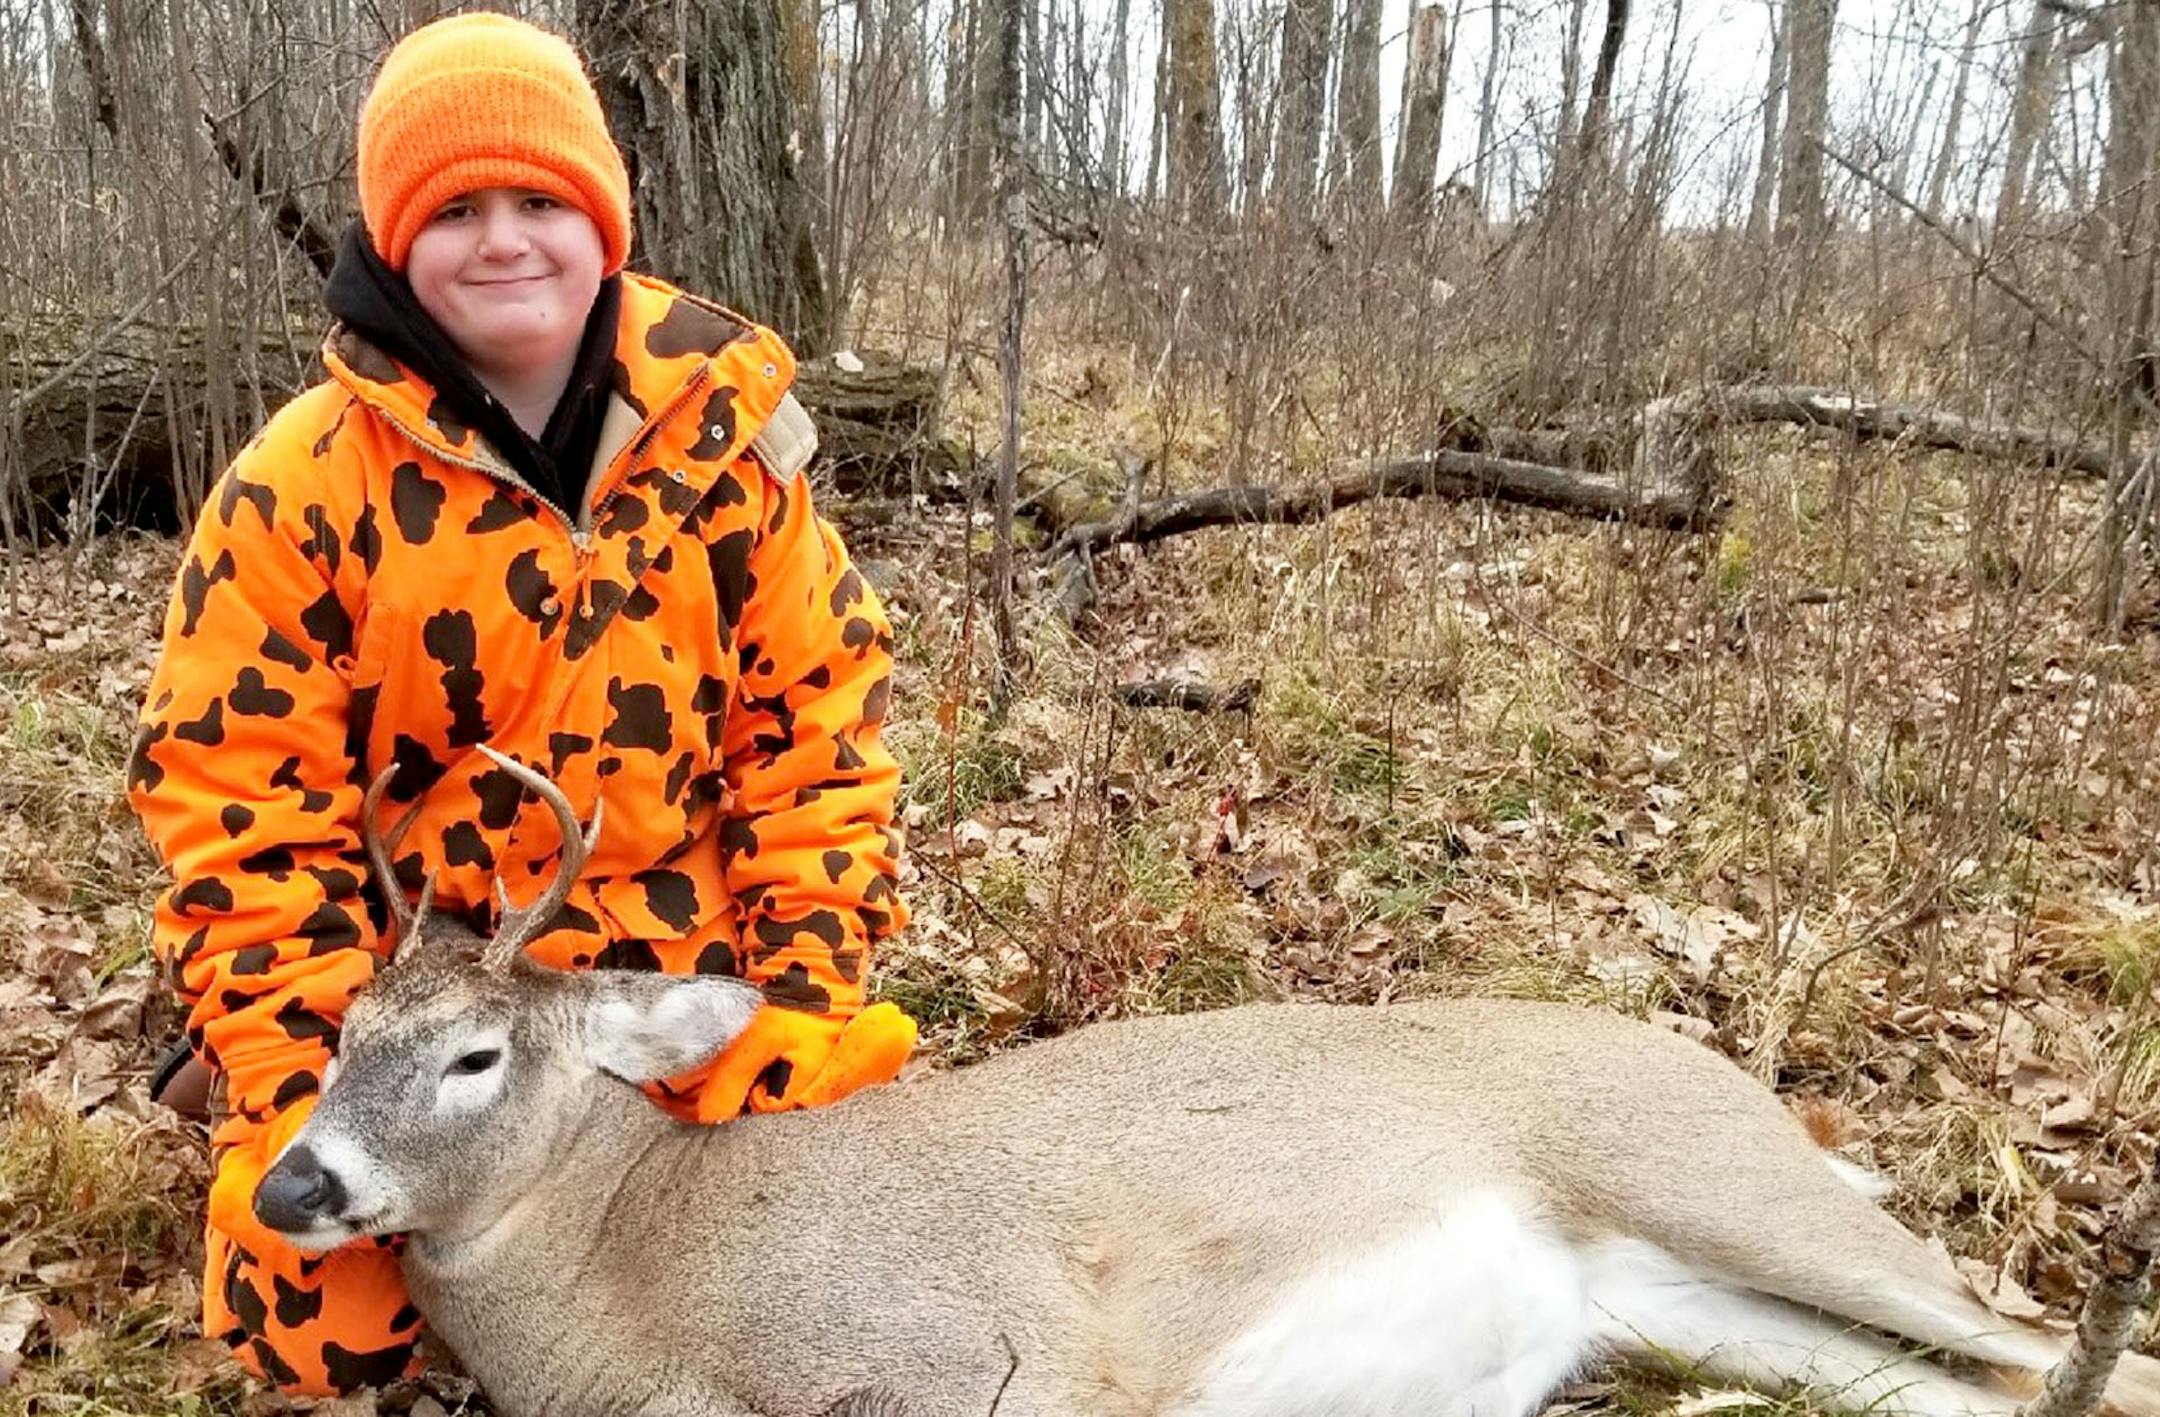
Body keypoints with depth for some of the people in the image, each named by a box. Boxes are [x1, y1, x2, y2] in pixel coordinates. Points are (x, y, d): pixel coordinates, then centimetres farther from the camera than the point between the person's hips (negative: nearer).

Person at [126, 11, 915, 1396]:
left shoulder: (725, 437, -7)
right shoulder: (301, 487, -11)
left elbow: (814, 724, -4)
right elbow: (240, 804, -9)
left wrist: (807, 992, -10)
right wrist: (303, 1093, -14)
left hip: (691, 994, 2)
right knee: (323, 1333, -6)